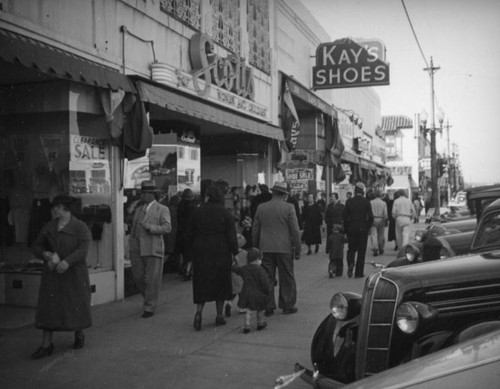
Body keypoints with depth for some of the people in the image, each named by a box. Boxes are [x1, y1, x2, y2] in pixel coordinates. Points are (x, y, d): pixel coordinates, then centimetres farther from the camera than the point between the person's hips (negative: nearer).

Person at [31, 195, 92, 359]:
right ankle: (46, 345, 1)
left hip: (74, 273, -3)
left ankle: (79, 335, 32)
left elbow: (83, 249, -17)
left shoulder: (80, 227, -7)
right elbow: (36, 246, 12)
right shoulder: (48, 227, 8)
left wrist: (67, 261, -32)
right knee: (48, 306, -2)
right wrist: (45, 254, -10)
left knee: (77, 305, 7)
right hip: (52, 273, 4)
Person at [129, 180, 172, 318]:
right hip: (137, 249, 5)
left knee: (152, 280, -2)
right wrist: (131, 246, 14)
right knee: (138, 277, 6)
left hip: (153, 249, -5)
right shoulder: (138, 210, 17)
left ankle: (149, 307, 10)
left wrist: (151, 227, -21)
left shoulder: (162, 209, 0)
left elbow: (167, 227, -11)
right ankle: (149, 298, 30)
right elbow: (133, 228, 19)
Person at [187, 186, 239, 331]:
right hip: (221, 253, -1)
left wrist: (191, 253, 13)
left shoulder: (197, 212, 1)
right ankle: (219, 316, 14)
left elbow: (189, 235, 4)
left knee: (201, 284, 7)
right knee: (220, 283, 10)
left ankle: (199, 312, -10)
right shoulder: (226, 213, -4)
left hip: (201, 253, 1)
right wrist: (236, 253, -1)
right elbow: (232, 236, -8)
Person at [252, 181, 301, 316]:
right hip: (284, 248, -3)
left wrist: (257, 247, 17)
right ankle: (287, 306, 15)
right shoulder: (288, 208, -6)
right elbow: (295, 230, -7)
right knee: (286, 278, 8)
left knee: (267, 278, 8)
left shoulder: (261, 208, 3)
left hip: (266, 248, 3)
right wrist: (297, 249, 1)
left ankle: (268, 306, 11)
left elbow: (255, 230, 8)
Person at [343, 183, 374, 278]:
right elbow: (370, 217, -7)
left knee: (351, 248, 15)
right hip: (363, 228, -1)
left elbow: (345, 217, -2)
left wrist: (346, 230, 5)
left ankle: (350, 264, -11)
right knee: (361, 250, 6)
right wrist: (367, 227, 7)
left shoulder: (349, 201, -2)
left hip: (351, 228, 1)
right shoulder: (366, 201, -5)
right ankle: (359, 273, 7)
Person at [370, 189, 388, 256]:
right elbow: (385, 214, -3)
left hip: (373, 220, -1)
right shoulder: (383, 203, 0)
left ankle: (375, 249, -17)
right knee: (381, 235, 12)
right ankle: (381, 249, 22)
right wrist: (385, 220, 7)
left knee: (373, 235, -4)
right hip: (381, 220, 1)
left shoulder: (371, 202, -3)